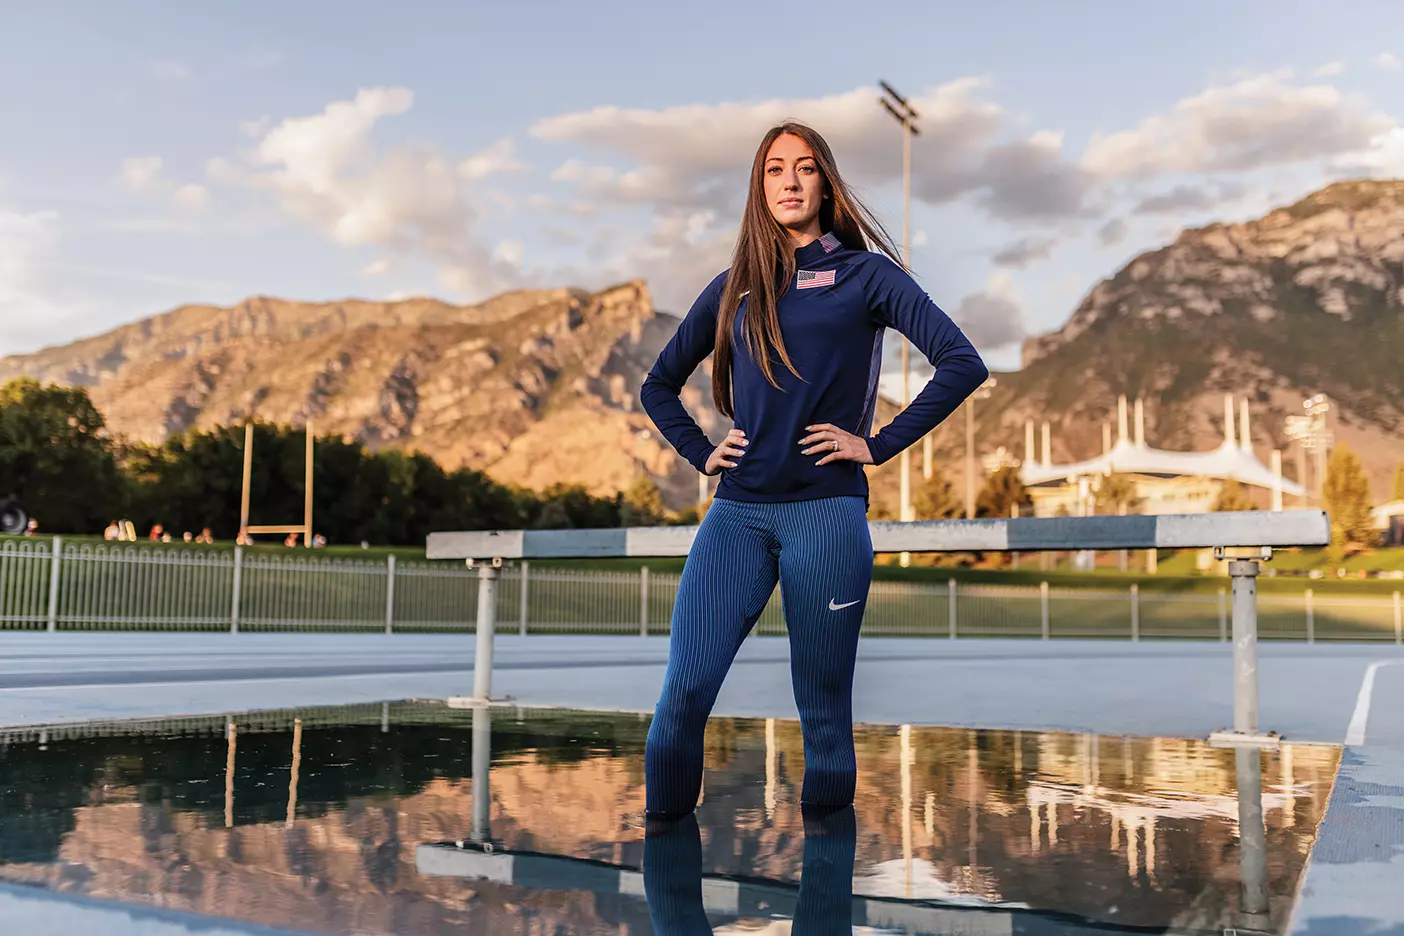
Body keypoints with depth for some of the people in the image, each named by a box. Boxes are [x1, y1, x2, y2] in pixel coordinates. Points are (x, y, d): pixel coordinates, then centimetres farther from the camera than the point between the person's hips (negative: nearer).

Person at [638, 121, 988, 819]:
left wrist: (879, 445, -5)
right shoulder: (733, 288, 17)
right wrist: (701, 453, 11)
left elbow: (962, 364, -3)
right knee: (683, 690, -12)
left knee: (824, 709, 4)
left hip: (827, 511, -2)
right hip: (737, 513, 3)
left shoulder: (864, 274, 7)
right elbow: (658, 386, 26)